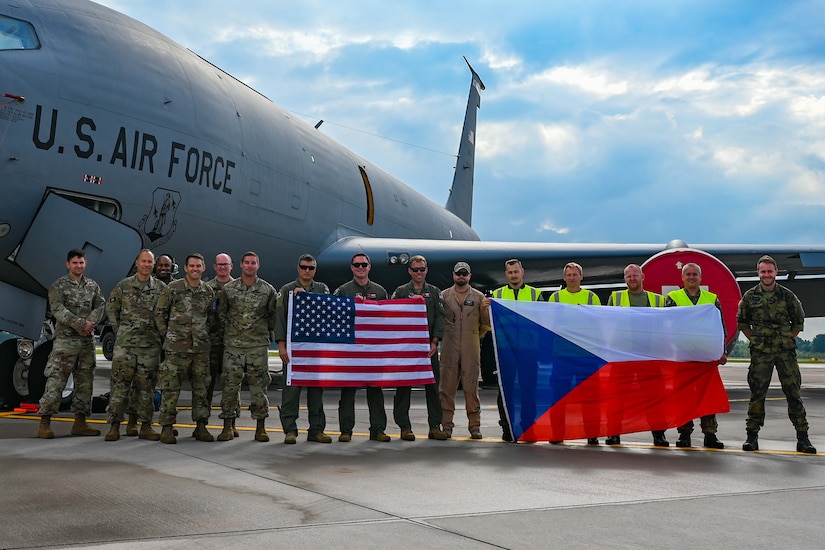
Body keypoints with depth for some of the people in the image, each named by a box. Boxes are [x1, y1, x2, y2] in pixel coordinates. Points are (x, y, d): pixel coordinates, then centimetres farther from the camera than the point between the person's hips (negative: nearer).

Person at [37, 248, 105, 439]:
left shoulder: (92, 286, 14)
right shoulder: (58, 286, -1)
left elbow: (100, 306, 5)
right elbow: (58, 310, -12)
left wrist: (90, 324, -13)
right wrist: (80, 324, -20)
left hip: (88, 340, 5)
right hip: (65, 339, -5)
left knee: (85, 381, 7)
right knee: (55, 380, -8)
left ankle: (80, 422, 15)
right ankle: (45, 423, -4)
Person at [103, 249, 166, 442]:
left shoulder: (161, 288, 5)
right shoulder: (124, 286, 4)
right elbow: (111, 309, 10)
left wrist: (159, 333, 5)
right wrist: (120, 331, 5)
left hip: (150, 344, 1)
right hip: (125, 344, -1)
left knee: (146, 385, 6)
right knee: (119, 382, -3)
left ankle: (145, 426, 13)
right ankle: (114, 425, 1)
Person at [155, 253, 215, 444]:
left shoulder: (209, 291, 9)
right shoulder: (173, 288, -2)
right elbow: (159, 313, 2)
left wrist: (205, 333, 13)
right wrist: (166, 335, 0)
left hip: (201, 347, 4)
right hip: (176, 347, -4)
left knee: (201, 387, 8)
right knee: (171, 387, -3)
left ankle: (201, 426, 16)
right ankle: (166, 428, 4)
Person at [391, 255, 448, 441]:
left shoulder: (435, 292, 12)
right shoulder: (400, 292, 8)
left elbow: (440, 317, 5)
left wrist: (434, 342, -5)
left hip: (429, 346, 2)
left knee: (433, 386, 2)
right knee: (404, 386, 0)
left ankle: (435, 427, 8)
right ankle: (405, 427, 6)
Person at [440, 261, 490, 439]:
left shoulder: (479, 297, 8)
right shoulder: (444, 296, 8)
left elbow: (486, 324, 12)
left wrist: (475, 336, 6)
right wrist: (443, 336, 6)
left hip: (471, 349, 0)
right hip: (449, 349, 0)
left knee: (471, 387, 1)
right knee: (447, 386, 0)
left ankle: (474, 426, 7)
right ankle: (447, 424, 7)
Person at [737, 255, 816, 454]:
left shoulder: (787, 296, 4)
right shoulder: (750, 296, 4)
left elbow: (799, 320, 14)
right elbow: (742, 322, 14)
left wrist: (789, 339, 7)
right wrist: (755, 339, 6)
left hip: (786, 351, 0)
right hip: (760, 353, 0)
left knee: (793, 392, 0)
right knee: (757, 393, 1)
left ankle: (802, 437, 5)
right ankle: (752, 436, 8)